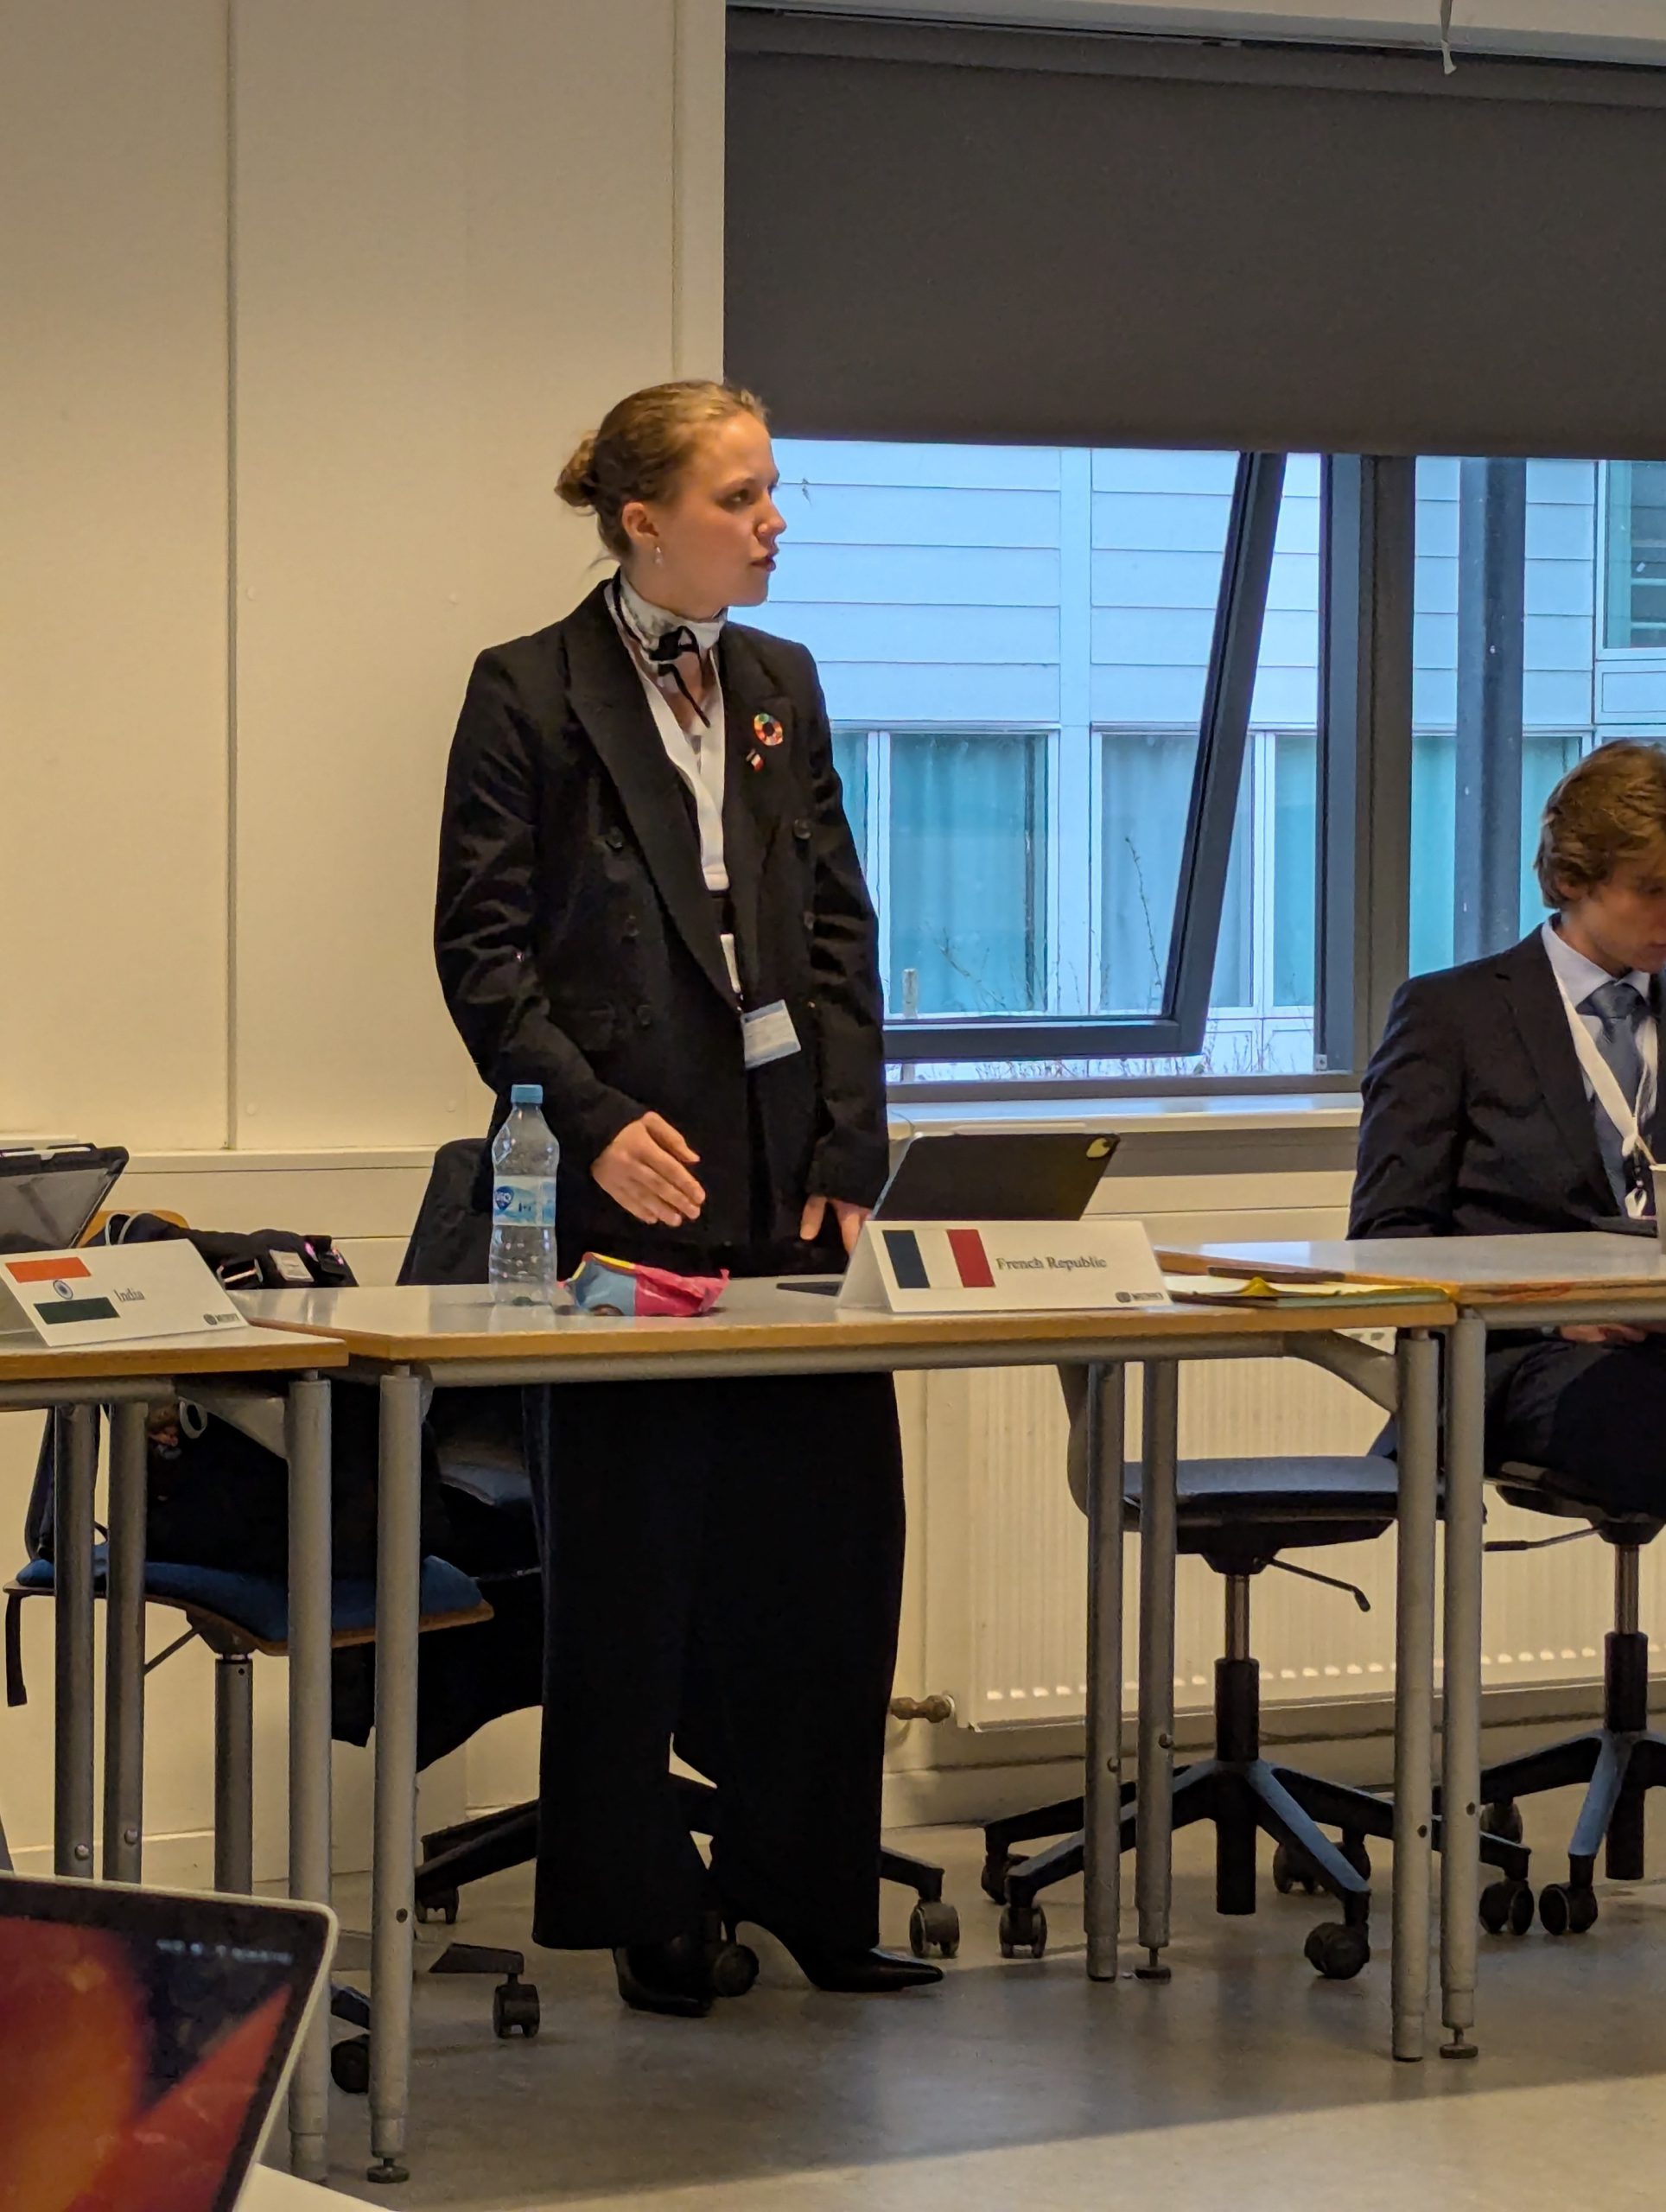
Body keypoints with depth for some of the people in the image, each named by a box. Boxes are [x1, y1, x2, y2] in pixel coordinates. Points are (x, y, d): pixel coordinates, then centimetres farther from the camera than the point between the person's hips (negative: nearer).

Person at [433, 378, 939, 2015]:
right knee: (634, 1559, 2)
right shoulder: (530, 693, -3)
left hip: (791, 1177, 5)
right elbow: (481, 946, -5)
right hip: (633, 1178, -5)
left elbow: (840, 929, 12)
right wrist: (597, 1122, -16)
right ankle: (646, 1916, 13)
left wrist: (847, 1150, 2)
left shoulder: (780, 686, 13)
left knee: (828, 1539, 3)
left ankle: (803, 1890, 15)